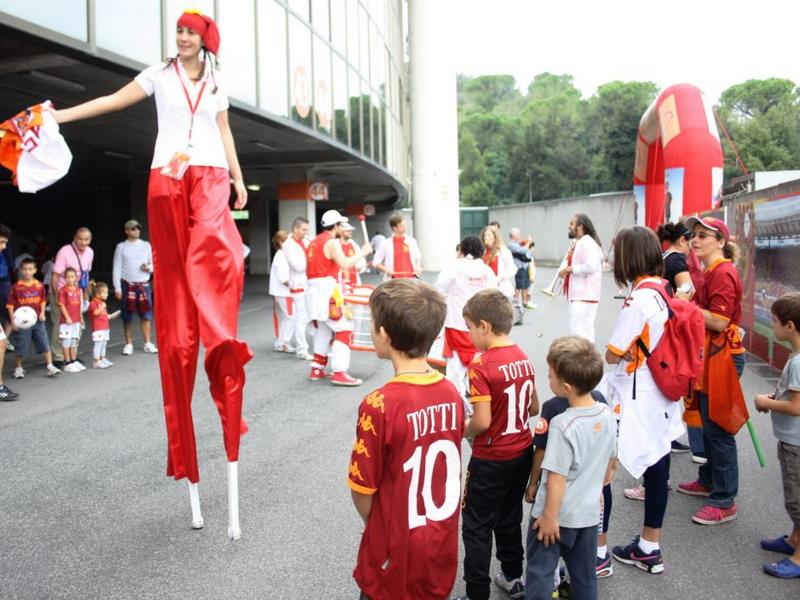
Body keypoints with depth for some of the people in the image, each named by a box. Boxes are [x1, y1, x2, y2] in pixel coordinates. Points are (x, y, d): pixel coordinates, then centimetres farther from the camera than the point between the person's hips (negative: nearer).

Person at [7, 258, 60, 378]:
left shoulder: (39, 285, 0)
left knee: (45, 344, 1)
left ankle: (50, 367, 7)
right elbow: (10, 305, -4)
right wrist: (12, 321, -8)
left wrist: (42, 313, -2)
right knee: (20, 347, 8)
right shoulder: (16, 287, -8)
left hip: (37, 321, 2)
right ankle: (18, 368, 25)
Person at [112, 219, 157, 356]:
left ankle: (147, 344, 9)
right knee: (127, 317, 2)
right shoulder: (121, 247, 3)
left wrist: (149, 268, -10)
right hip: (127, 285, -2)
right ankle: (128, 344, 12)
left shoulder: (146, 245, 9)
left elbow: (153, 264, 14)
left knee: (145, 315, 1)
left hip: (144, 285, 2)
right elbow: (116, 269, 1)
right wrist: (117, 288, -6)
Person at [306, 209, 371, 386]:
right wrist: (362, 252, -12)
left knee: (324, 329, 19)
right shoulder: (332, 242, -10)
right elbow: (344, 264, -22)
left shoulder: (314, 242, 19)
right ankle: (339, 373, -16)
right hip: (327, 290, -9)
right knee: (344, 329, -9)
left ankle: (317, 370, 21)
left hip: (314, 289, 10)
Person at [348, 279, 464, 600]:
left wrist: (374, 524, 4)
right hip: (443, 546, 5)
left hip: (396, 554, -5)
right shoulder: (451, 393, -7)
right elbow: (445, 467, 3)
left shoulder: (379, 405, -25)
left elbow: (363, 488, -15)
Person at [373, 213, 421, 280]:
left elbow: (418, 257, 19)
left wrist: (418, 267, 0)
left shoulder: (411, 241, 4)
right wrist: (385, 270, -14)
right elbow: (376, 262, 2)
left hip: (411, 279, 3)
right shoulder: (386, 244, -3)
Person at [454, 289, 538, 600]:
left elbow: (482, 422, -24)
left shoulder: (481, 366, -22)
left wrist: (462, 431, -6)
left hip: (491, 460, -7)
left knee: (477, 527, 7)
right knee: (510, 518, 23)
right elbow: (534, 408, 8)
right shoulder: (524, 358, 0)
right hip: (523, 453, 7)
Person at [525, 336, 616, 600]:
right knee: (584, 575, 20)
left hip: (556, 516, -6)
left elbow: (557, 477, -23)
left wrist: (549, 516, -13)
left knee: (540, 572, 10)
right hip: (589, 513, 7)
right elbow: (609, 462, 8)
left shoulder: (563, 425, -27)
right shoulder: (607, 414, -5)